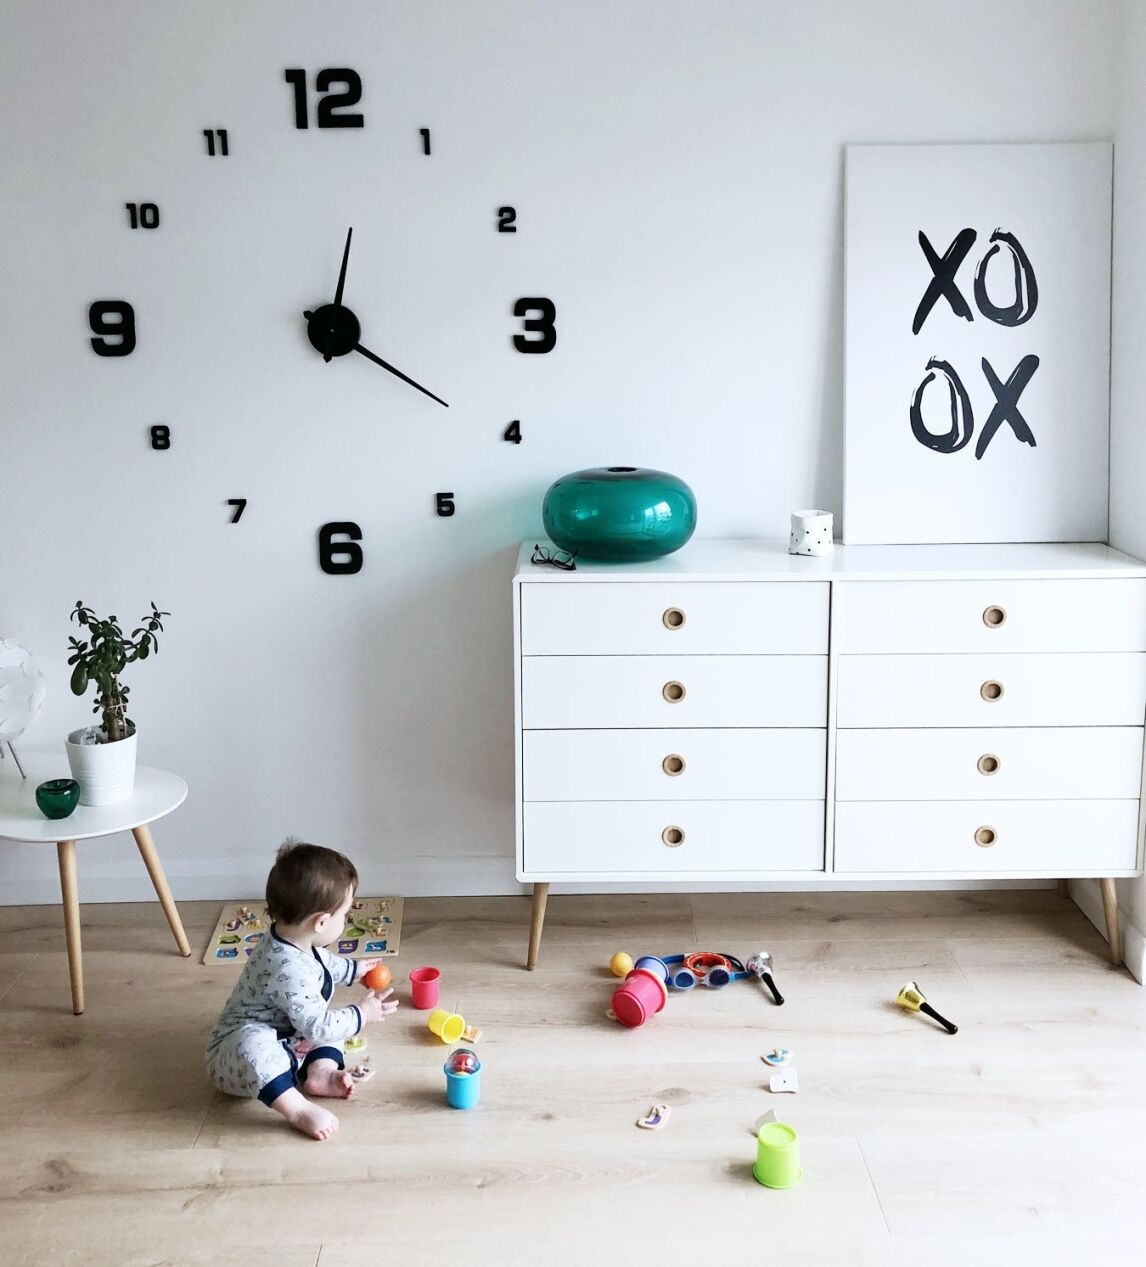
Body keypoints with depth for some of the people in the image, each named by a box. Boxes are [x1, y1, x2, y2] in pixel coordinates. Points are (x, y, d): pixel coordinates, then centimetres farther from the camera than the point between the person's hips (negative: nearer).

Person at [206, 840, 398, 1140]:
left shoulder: (299, 945, -3)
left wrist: (353, 969, 33)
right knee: (254, 1045, -42)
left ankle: (319, 1072, -8)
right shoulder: (290, 970, -35)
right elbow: (317, 1027, -29)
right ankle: (298, 1110, -35)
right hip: (239, 1048, -11)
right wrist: (361, 1015, -17)